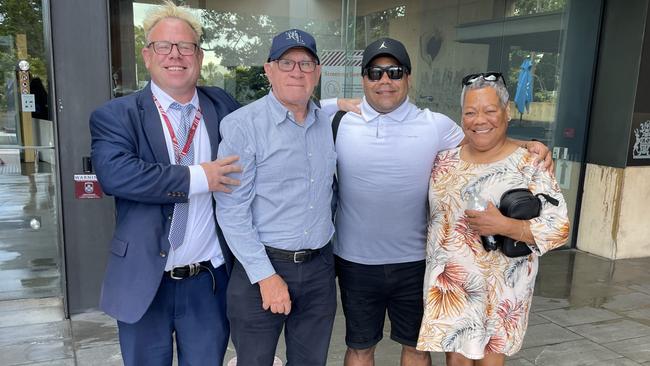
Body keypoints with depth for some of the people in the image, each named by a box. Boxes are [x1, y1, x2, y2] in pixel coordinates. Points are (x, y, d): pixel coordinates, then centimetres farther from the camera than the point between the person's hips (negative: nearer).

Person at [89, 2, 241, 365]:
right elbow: (114, 173, -23)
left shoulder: (224, 107, 4)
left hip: (210, 281, 2)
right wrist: (197, 178, -21)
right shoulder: (115, 116, -7)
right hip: (144, 283, -2)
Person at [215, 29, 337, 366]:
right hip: (261, 265, -4)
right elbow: (232, 210, -14)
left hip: (320, 267, 5)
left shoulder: (328, 124, 6)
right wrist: (265, 276, -15)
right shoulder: (242, 125, -11)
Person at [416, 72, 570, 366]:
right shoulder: (445, 160, 3)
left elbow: (559, 227, -13)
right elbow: (432, 213, 16)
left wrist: (504, 225, -24)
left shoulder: (530, 166, -10)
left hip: (499, 288, -3)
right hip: (449, 285, 3)